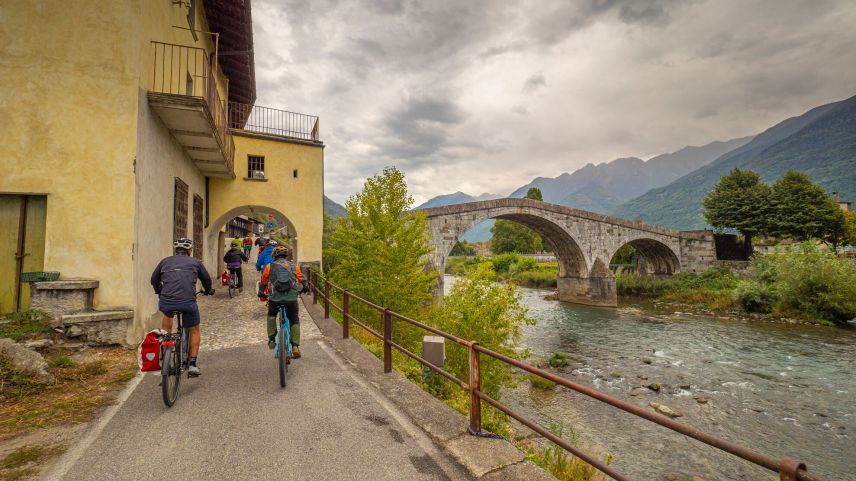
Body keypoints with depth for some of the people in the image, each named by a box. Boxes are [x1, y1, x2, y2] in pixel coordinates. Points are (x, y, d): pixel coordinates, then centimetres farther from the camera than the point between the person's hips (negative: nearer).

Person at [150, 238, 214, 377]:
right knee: (194, 330, 19)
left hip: (165, 303, 2)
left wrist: (159, 292, 50)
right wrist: (208, 291, 46)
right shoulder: (195, 262, 14)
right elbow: (206, 279, 25)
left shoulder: (165, 261, 18)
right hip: (188, 302, -2)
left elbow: (154, 280, 30)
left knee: (167, 314, 38)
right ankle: (193, 365, 15)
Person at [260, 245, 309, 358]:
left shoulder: (270, 266, 15)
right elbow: (302, 281, 19)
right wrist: (305, 288, 40)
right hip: (291, 297, 0)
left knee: (271, 315, 31)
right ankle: (295, 346, 6)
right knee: (294, 320, 15)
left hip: (275, 297, 0)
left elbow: (263, 282, 25)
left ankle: (271, 339, 26)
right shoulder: (294, 266, 15)